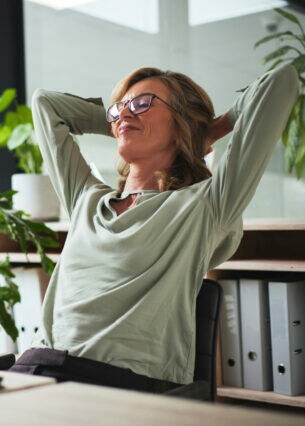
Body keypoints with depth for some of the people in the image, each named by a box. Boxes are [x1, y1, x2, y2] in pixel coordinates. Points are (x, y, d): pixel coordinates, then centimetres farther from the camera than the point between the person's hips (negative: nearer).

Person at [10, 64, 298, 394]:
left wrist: (213, 129, 19)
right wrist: (117, 123, 32)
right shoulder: (87, 199, 21)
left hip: (122, 381, -4)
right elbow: (45, 102, 35)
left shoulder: (202, 207, 4)